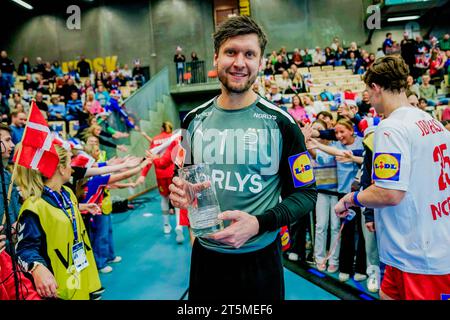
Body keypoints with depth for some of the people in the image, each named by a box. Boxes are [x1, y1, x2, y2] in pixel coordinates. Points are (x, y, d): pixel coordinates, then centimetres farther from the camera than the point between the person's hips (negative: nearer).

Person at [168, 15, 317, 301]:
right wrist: (179, 192, -10)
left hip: (259, 259, -3)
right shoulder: (195, 120, 0)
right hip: (205, 255, 4)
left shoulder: (280, 123, -11)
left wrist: (259, 223, -22)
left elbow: (306, 192, -7)